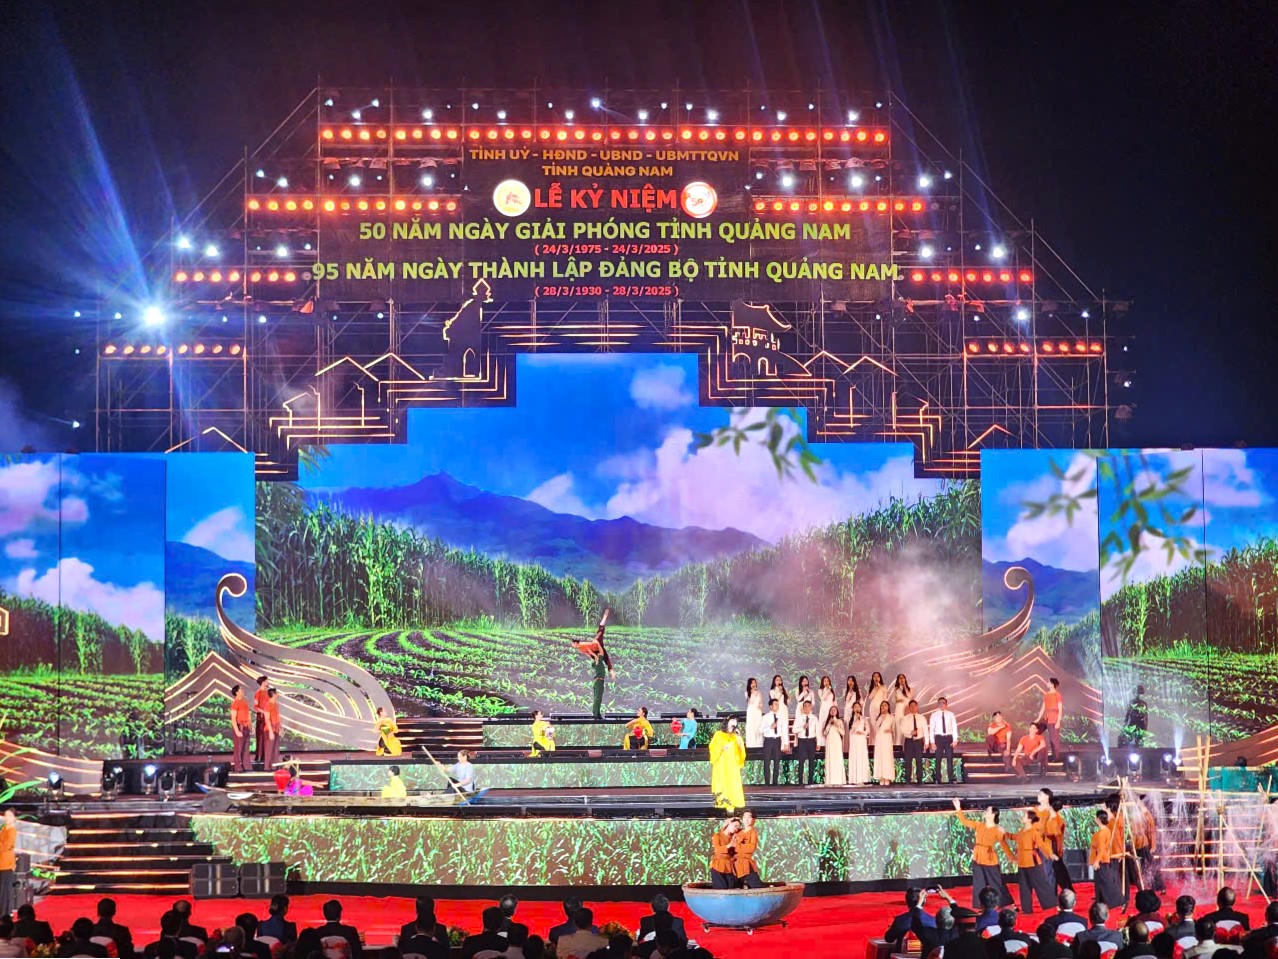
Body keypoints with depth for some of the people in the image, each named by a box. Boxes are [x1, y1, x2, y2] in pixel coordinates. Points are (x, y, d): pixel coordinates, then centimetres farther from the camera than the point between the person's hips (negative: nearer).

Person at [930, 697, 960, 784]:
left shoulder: (951, 715, 5)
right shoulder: (934, 715, 3)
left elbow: (954, 728, 4)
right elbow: (931, 729, 2)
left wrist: (954, 740, -6)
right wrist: (932, 742, -5)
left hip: (948, 737, 1)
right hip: (938, 737, -1)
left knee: (950, 758, 0)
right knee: (938, 759, 1)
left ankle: (951, 779, 4)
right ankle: (938, 779, 7)